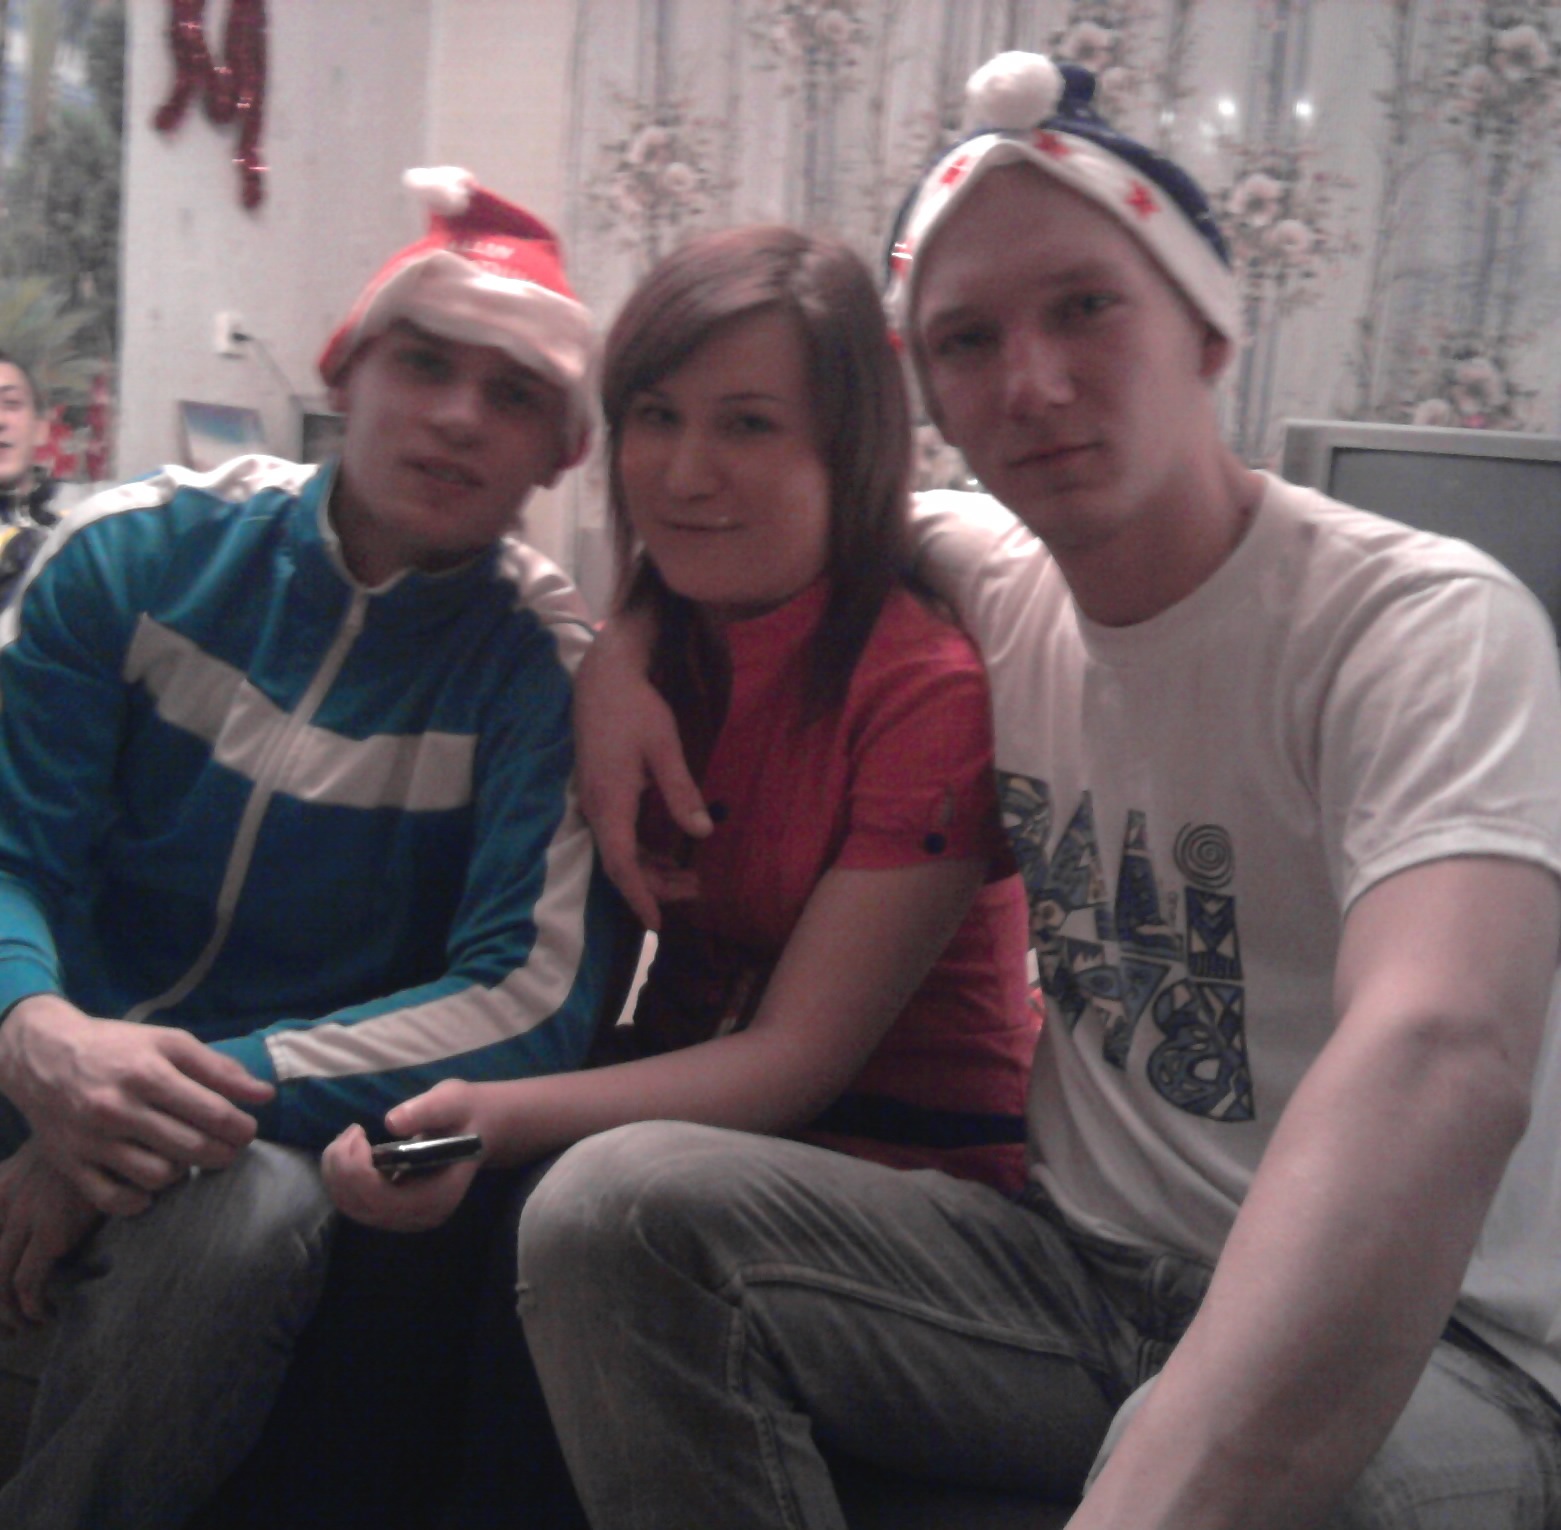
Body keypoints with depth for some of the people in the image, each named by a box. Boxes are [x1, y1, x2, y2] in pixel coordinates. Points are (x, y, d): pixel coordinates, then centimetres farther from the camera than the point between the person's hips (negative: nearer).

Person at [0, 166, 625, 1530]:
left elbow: (531, 1006, -15)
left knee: (248, 1212, -33)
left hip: (280, 1122, -1)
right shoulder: (141, 552, -1)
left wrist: (209, 1097, -25)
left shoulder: (548, 673, -7)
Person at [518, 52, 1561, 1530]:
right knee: (615, 1208, -15)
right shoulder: (991, 575, 2)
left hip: (1413, 1330, -5)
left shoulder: (1430, 626, -17)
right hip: (1080, 1268, 6)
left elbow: (1442, 1067, -34)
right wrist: (622, 645, 1)